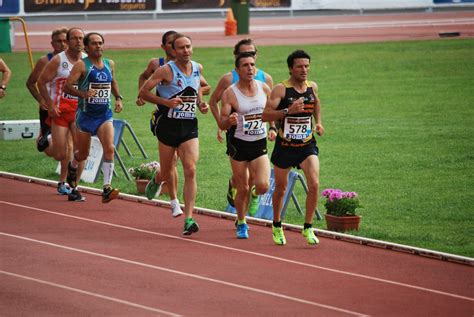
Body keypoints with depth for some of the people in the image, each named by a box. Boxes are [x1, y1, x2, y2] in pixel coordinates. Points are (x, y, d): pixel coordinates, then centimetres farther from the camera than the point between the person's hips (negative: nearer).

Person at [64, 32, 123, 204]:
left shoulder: (110, 64, 7)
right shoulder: (82, 65, -10)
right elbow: (67, 86, -16)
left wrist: (118, 98, 11)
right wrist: (83, 94, -32)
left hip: (105, 114, 3)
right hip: (86, 115, -3)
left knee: (109, 148, -18)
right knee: (83, 154, 11)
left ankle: (107, 189, -20)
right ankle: (72, 167, 48)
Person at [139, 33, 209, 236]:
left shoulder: (198, 68, 5)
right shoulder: (166, 71, -11)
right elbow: (143, 92, -9)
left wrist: (201, 104, 6)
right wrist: (165, 101, -20)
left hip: (189, 127, 3)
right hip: (168, 126, -3)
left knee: (190, 171, -13)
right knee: (167, 174, 9)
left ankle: (189, 219, -14)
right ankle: (157, 181, 48)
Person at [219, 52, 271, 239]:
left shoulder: (264, 88, 1)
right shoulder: (230, 93, -10)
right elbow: (222, 124, -13)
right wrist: (228, 121, -34)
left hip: (260, 144, 2)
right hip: (239, 145, -2)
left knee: (263, 186, -12)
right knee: (242, 189, 1)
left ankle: (253, 188, 25)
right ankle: (241, 224, 23)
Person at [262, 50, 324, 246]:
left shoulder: (312, 87, 2)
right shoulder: (281, 89, -13)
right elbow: (265, 115, -20)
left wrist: (318, 122, 12)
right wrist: (288, 111, -31)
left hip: (307, 146, 3)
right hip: (284, 147, -2)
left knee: (314, 185, -17)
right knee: (281, 188, 12)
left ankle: (308, 227, -5)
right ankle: (277, 226, 35)